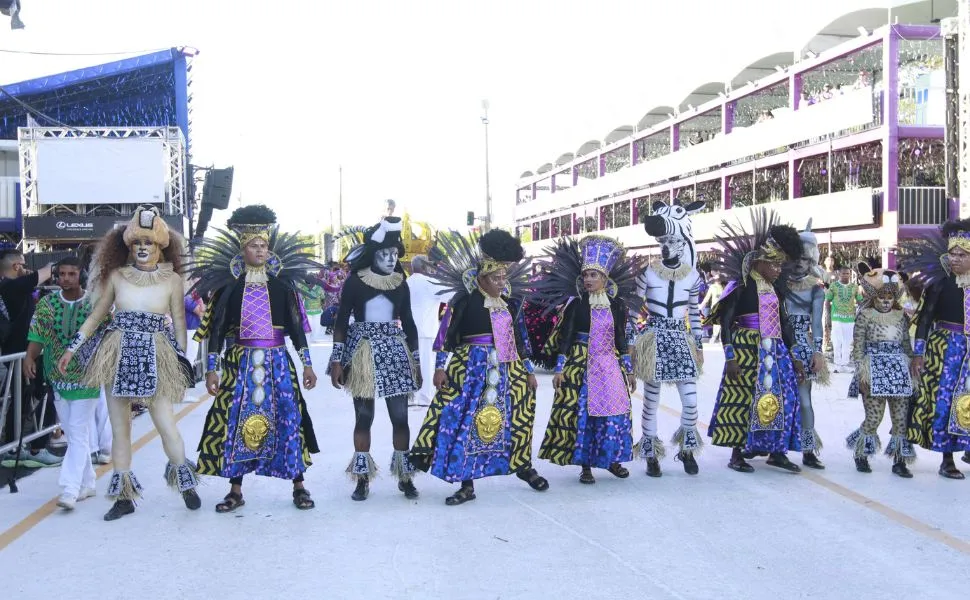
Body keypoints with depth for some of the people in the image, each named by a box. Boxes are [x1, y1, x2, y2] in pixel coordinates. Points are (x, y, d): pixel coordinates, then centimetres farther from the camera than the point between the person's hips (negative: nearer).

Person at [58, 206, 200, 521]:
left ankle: (186, 484, 16)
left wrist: (182, 360, 3)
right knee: (119, 427, 8)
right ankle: (124, 496, 18)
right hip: (118, 355, 3)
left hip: (154, 357, -2)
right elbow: (96, 315, 11)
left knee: (165, 424, -5)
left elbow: (179, 323, 4)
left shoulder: (172, 280, 1)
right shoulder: (116, 275, 5)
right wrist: (71, 349, 10)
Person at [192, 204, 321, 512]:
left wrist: (307, 364, 2)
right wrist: (211, 368, -2)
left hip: (278, 362, 0)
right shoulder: (228, 286, 1)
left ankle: (299, 486, 13)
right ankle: (235, 490, 17)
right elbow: (216, 329, 2)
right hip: (240, 363, 0)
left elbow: (296, 326, 5)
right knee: (235, 421, 2)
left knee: (287, 418, 0)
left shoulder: (282, 284, 3)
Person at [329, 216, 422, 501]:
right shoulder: (355, 281, 0)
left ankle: (405, 476, 13)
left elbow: (408, 323, 13)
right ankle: (363, 478, 13)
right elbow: (341, 320, 0)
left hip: (395, 352, 2)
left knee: (400, 417, 1)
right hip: (363, 353, -2)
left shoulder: (400, 283, 8)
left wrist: (416, 362, 11)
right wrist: (337, 359, -7)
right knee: (364, 417, 3)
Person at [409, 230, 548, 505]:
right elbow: (446, 334, -8)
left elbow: (520, 337, 15)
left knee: (517, 416, 11)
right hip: (470, 368, -5)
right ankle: (467, 483, 3)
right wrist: (440, 367, -12)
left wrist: (528, 370, 15)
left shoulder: (510, 303, 9)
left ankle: (524, 466, 33)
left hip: (508, 369, 5)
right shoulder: (464, 300, -7)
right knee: (465, 420, -6)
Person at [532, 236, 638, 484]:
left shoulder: (617, 305, 4)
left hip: (610, 364, 3)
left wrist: (628, 370, 11)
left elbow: (621, 339, 10)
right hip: (581, 363, -3)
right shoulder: (576, 304, -4)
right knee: (581, 411, -3)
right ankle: (585, 465, 9)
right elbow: (565, 336, -3)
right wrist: (560, 368, -7)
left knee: (614, 411, 4)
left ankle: (613, 459, 21)